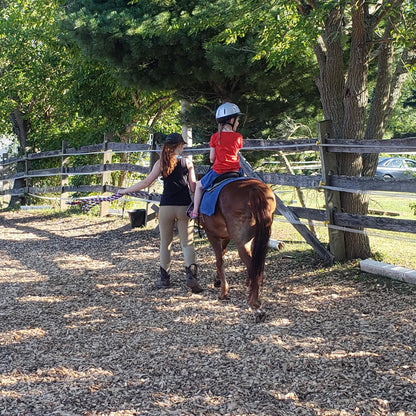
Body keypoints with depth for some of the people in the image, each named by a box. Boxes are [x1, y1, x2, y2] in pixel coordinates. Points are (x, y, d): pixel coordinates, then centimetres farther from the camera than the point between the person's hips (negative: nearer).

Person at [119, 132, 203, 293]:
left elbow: (146, 182, -2)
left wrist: (126, 190, 7)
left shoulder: (161, 163, 0)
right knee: (187, 242, 5)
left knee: (165, 243, 12)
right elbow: (193, 186, 0)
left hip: (166, 207, 1)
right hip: (184, 207, 0)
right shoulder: (187, 162, 0)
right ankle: (191, 274, -13)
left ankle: (164, 278, 16)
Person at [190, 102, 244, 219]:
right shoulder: (238, 137, -2)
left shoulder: (215, 137, -4)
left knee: (199, 185, 21)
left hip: (218, 172, -1)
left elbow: (212, 159, 1)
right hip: (235, 171, 1)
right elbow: (237, 154, 8)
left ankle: (195, 211, 16)